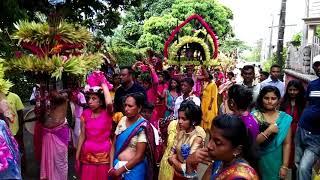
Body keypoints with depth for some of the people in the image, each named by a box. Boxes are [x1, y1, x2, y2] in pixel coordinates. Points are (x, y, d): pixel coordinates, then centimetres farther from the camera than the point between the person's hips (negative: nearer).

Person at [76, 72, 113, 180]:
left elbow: (109, 103, -35)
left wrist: (103, 83, -24)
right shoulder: (86, 114, -1)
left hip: (103, 155, -3)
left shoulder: (107, 113, -11)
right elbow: (82, 135, 4)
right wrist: (77, 155, 4)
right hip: (87, 155, 3)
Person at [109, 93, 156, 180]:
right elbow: (114, 146, 3)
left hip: (133, 168, -4)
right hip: (116, 164, 5)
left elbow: (139, 156, -16)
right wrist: (111, 167, -5)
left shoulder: (143, 127, -16)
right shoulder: (122, 120, -1)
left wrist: (119, 171, -12)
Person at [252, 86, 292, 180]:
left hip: (275, 161, 2)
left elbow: (286, 144, -4)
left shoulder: (285, 118, -3)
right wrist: (269, 130, -22)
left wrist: (285, 166, -6)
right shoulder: (254, 116, -9)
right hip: (258, 160, -1)